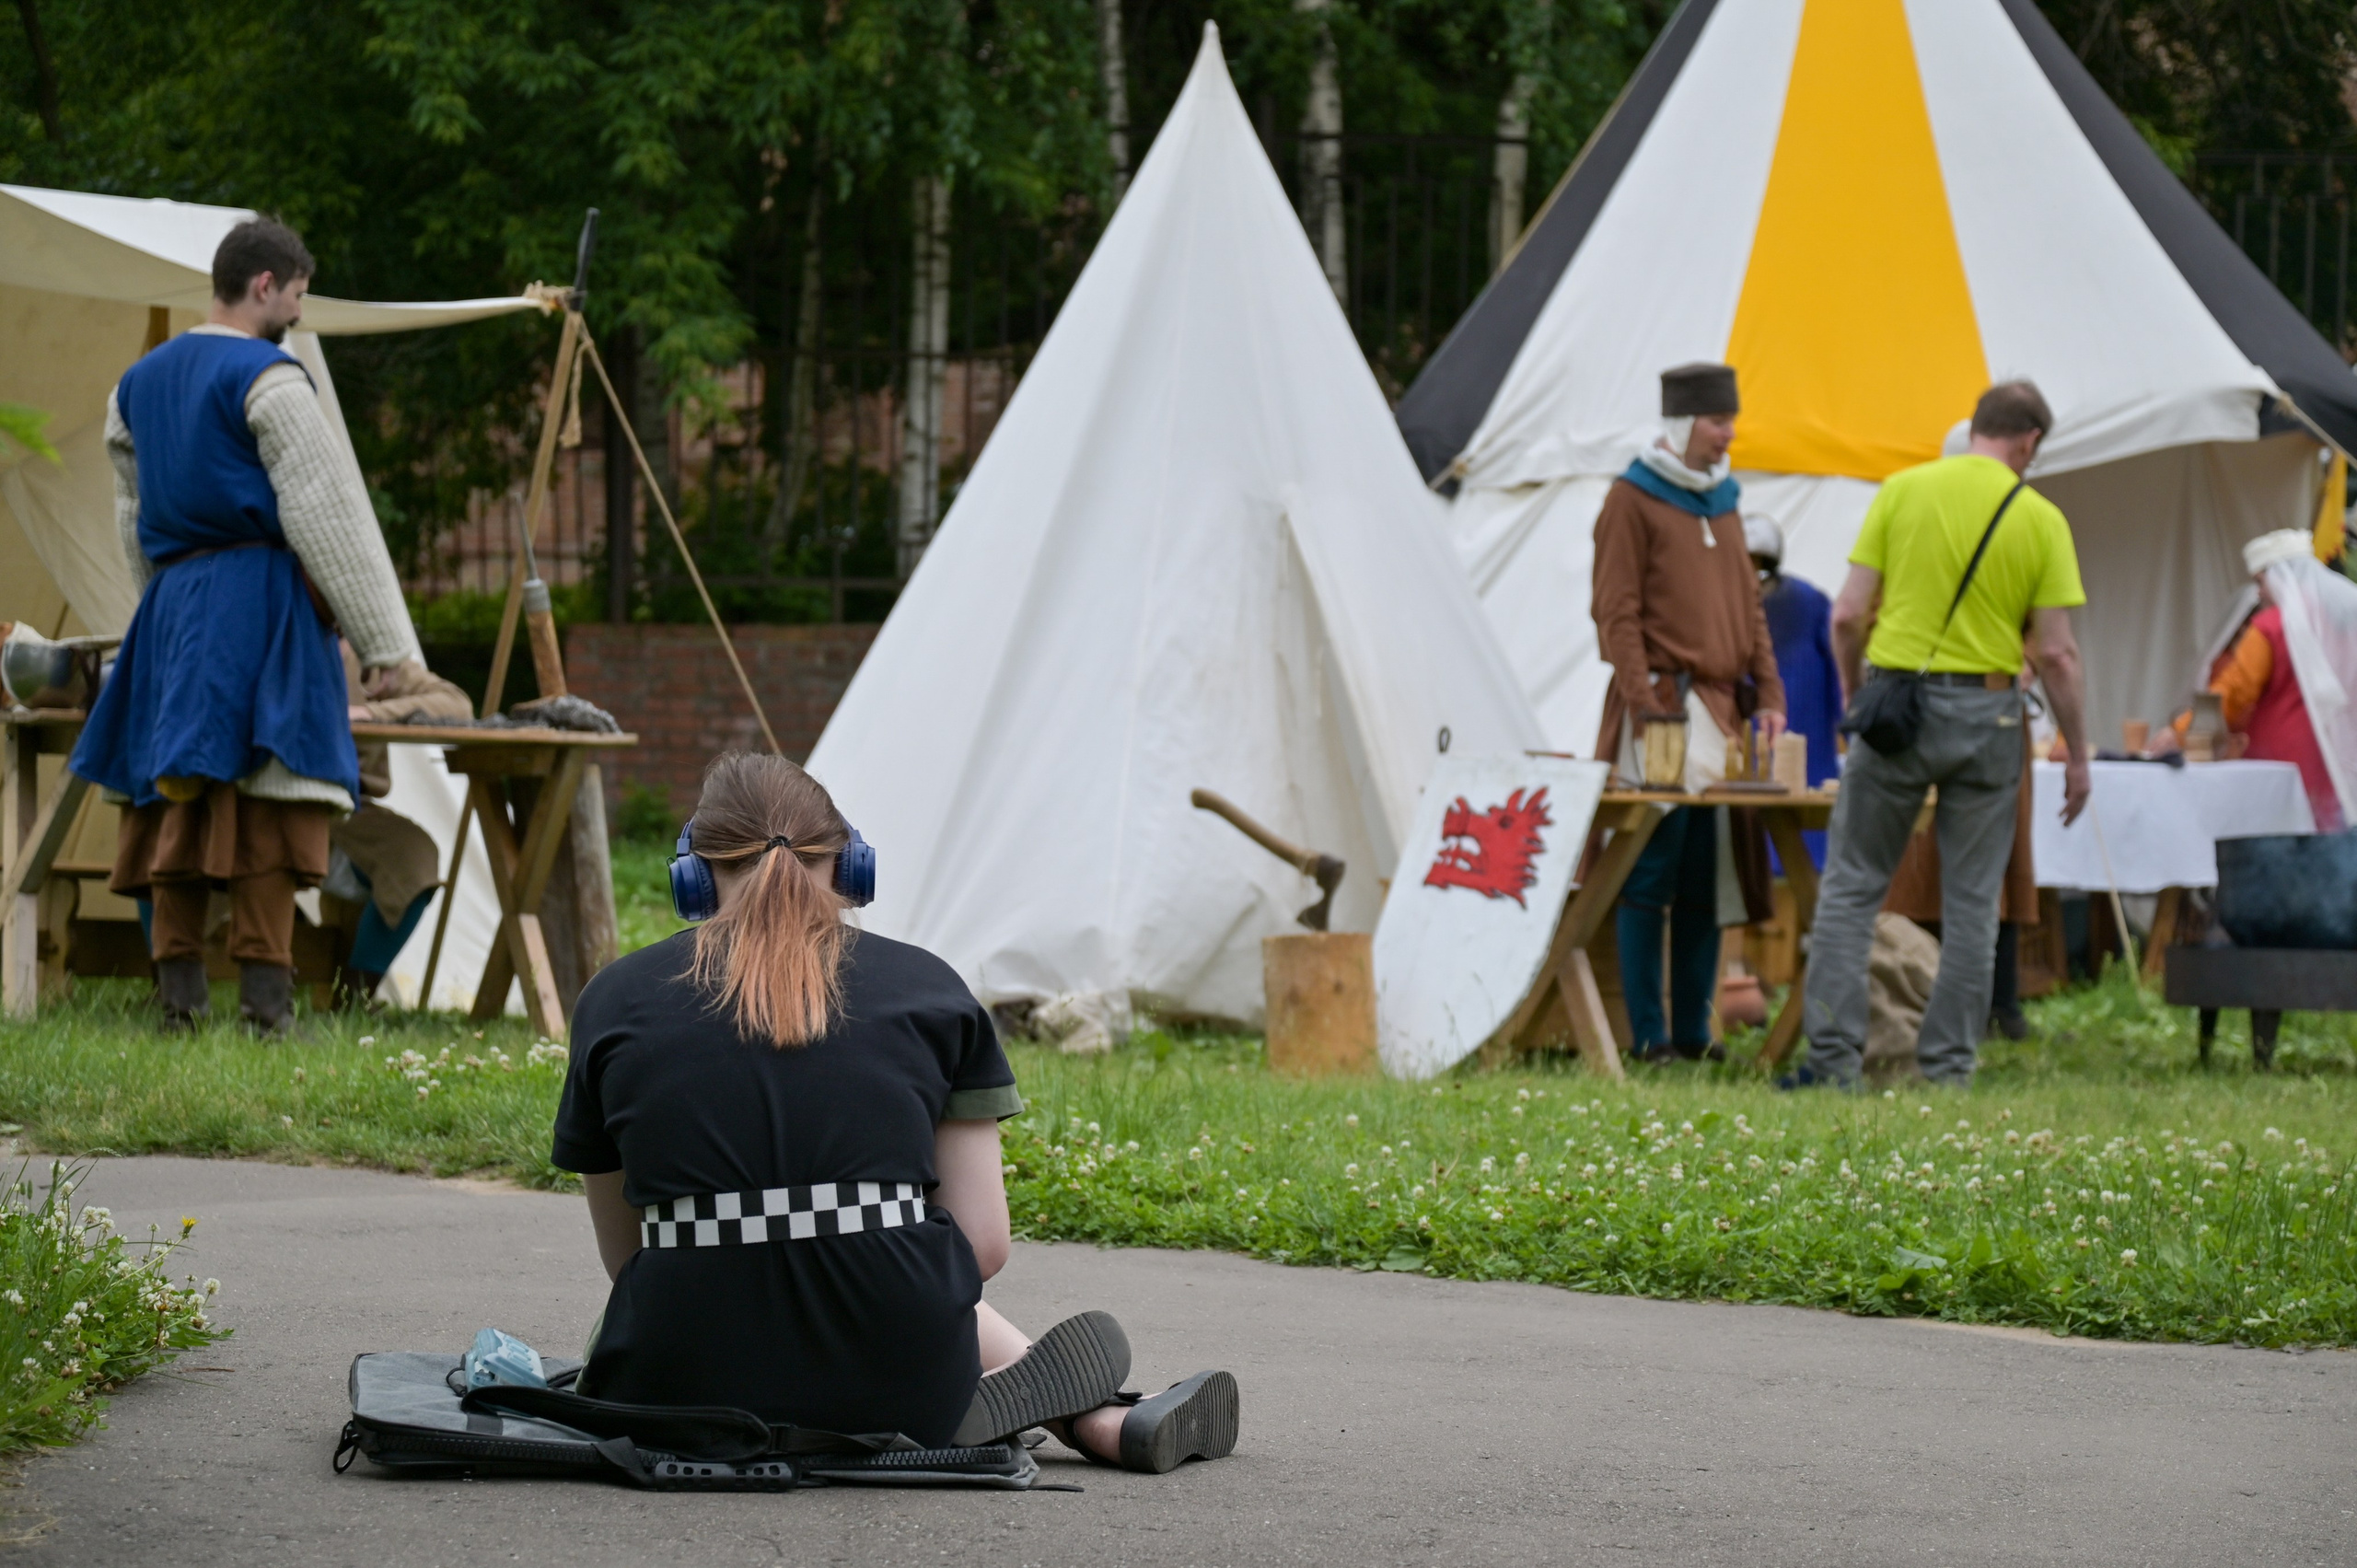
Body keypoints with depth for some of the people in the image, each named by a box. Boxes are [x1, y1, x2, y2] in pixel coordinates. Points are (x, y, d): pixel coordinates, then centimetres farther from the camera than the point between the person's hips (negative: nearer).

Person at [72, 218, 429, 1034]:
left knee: (177, 797, 6)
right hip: (262, 599, -7)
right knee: (269, 795, -7)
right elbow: (329, 515, -11)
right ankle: (265, 990, -12)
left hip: (171, 607, 7)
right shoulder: (270, 381, -8)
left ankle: (177, 989, 3)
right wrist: (387, 643, -10)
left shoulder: (139, 383, 15)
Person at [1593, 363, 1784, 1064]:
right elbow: (1616, 612, -8)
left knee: (1708, 876, 6)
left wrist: (1768, 691, 10)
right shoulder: (1633, 499, -4)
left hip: (1723, 710, 7)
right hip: (1664, 703, -7)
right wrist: (1645, 705, -16)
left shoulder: (1723, 499, 18)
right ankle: (1647, 1033, -5)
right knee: (1651, 874, -7)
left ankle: (1693, 1029, 11)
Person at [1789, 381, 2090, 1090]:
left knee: (1852, 885, 6)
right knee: (1971, 900, 8)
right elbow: (2057, 653, -4)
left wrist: (1855, 697, 14)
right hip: (1987, 713, 0)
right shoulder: (2041, 519, -2)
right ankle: (1950, 1066, 9)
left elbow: (1848, 617, -2)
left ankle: (1834, 1054, -1)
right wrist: (2077, 753, 5)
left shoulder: (1901, 491, 0)